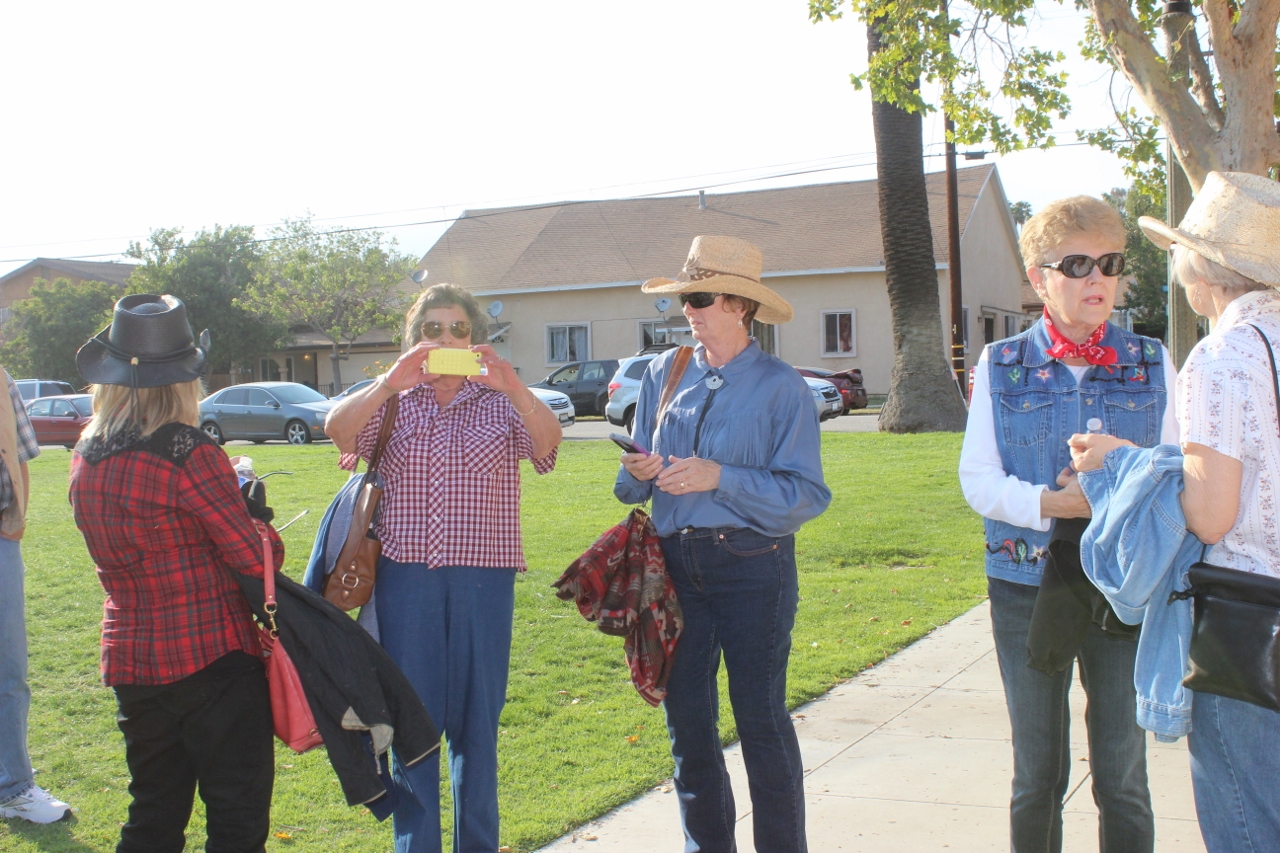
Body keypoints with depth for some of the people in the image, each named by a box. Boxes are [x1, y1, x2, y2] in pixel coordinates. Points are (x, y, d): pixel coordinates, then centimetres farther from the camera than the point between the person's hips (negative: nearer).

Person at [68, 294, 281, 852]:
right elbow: (255, 557, -15)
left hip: (129, 657, 7)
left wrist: (237, 512, 7)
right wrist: (262, 529, 6)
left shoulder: (86, 459, 5)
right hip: (212, 658, -7)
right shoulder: (189, 454, -17)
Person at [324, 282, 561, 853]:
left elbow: (548, 441, -12)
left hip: (483, 576, 0)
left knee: (476, 718, 8)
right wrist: (391, 382, -24)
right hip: (404, 575, 1)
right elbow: (336, 429, -10)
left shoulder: (500, 400, 7)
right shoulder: (393, 399, 9)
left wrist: (511, 384, -29)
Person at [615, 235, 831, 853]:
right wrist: (639, 474, -9)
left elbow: (806, 496, -12)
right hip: (676, 565, 5)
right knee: (686, 722, 11)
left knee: (762, 724, 1)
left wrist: (719, 477, -20)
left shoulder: (780, 385, -5)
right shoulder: (664, 374, 8)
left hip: (752, 565, -4)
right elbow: (632, 487, 14)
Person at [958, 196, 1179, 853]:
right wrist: (1052, 503, -21)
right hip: (1027, 585, 0)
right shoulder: (1001, 367, 2)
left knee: (1122, 774, 7)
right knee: (1037, 774, 10)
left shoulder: (1151, 363, 4)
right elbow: (978, 479, -4)